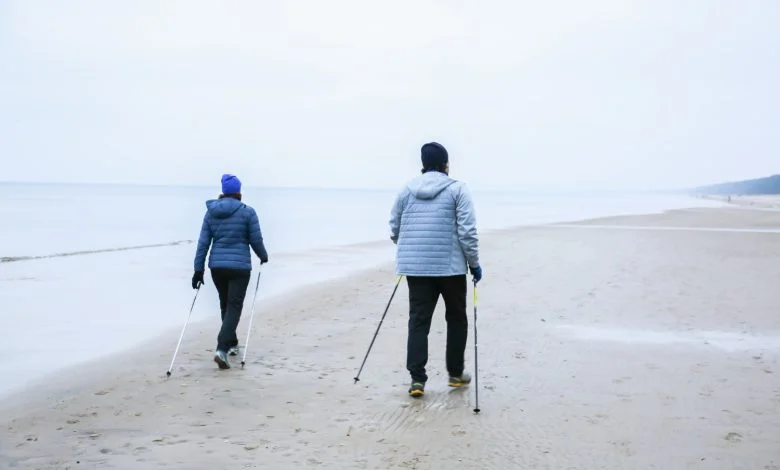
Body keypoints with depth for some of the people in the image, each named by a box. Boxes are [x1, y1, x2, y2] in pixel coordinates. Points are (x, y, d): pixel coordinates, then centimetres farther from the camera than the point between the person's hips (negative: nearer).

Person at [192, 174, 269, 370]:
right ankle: (222, 348, -19)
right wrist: (263, 256, 17)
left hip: (217, 265, 4)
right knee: (234, 307, -4)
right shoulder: (247, 212, -6)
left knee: (225, 305, 21)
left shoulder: (211, 212, 5)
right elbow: (256, 240, -3)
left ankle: (231, 343, 33)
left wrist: (198, 269, 6)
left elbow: (203, 242, 3)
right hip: (239, 266, -4)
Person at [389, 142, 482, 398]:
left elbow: (394, 228, 13)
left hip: (415, 267, 3)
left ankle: (417, 378, -8)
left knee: (418, 321, 3)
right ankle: (455, 373, 23)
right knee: (456, 318, 15)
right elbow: (467, 232, -10)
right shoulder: (457, 189, -4)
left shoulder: (407, 189, 8)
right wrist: (474, 263, 0)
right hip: (450, 266, -3)